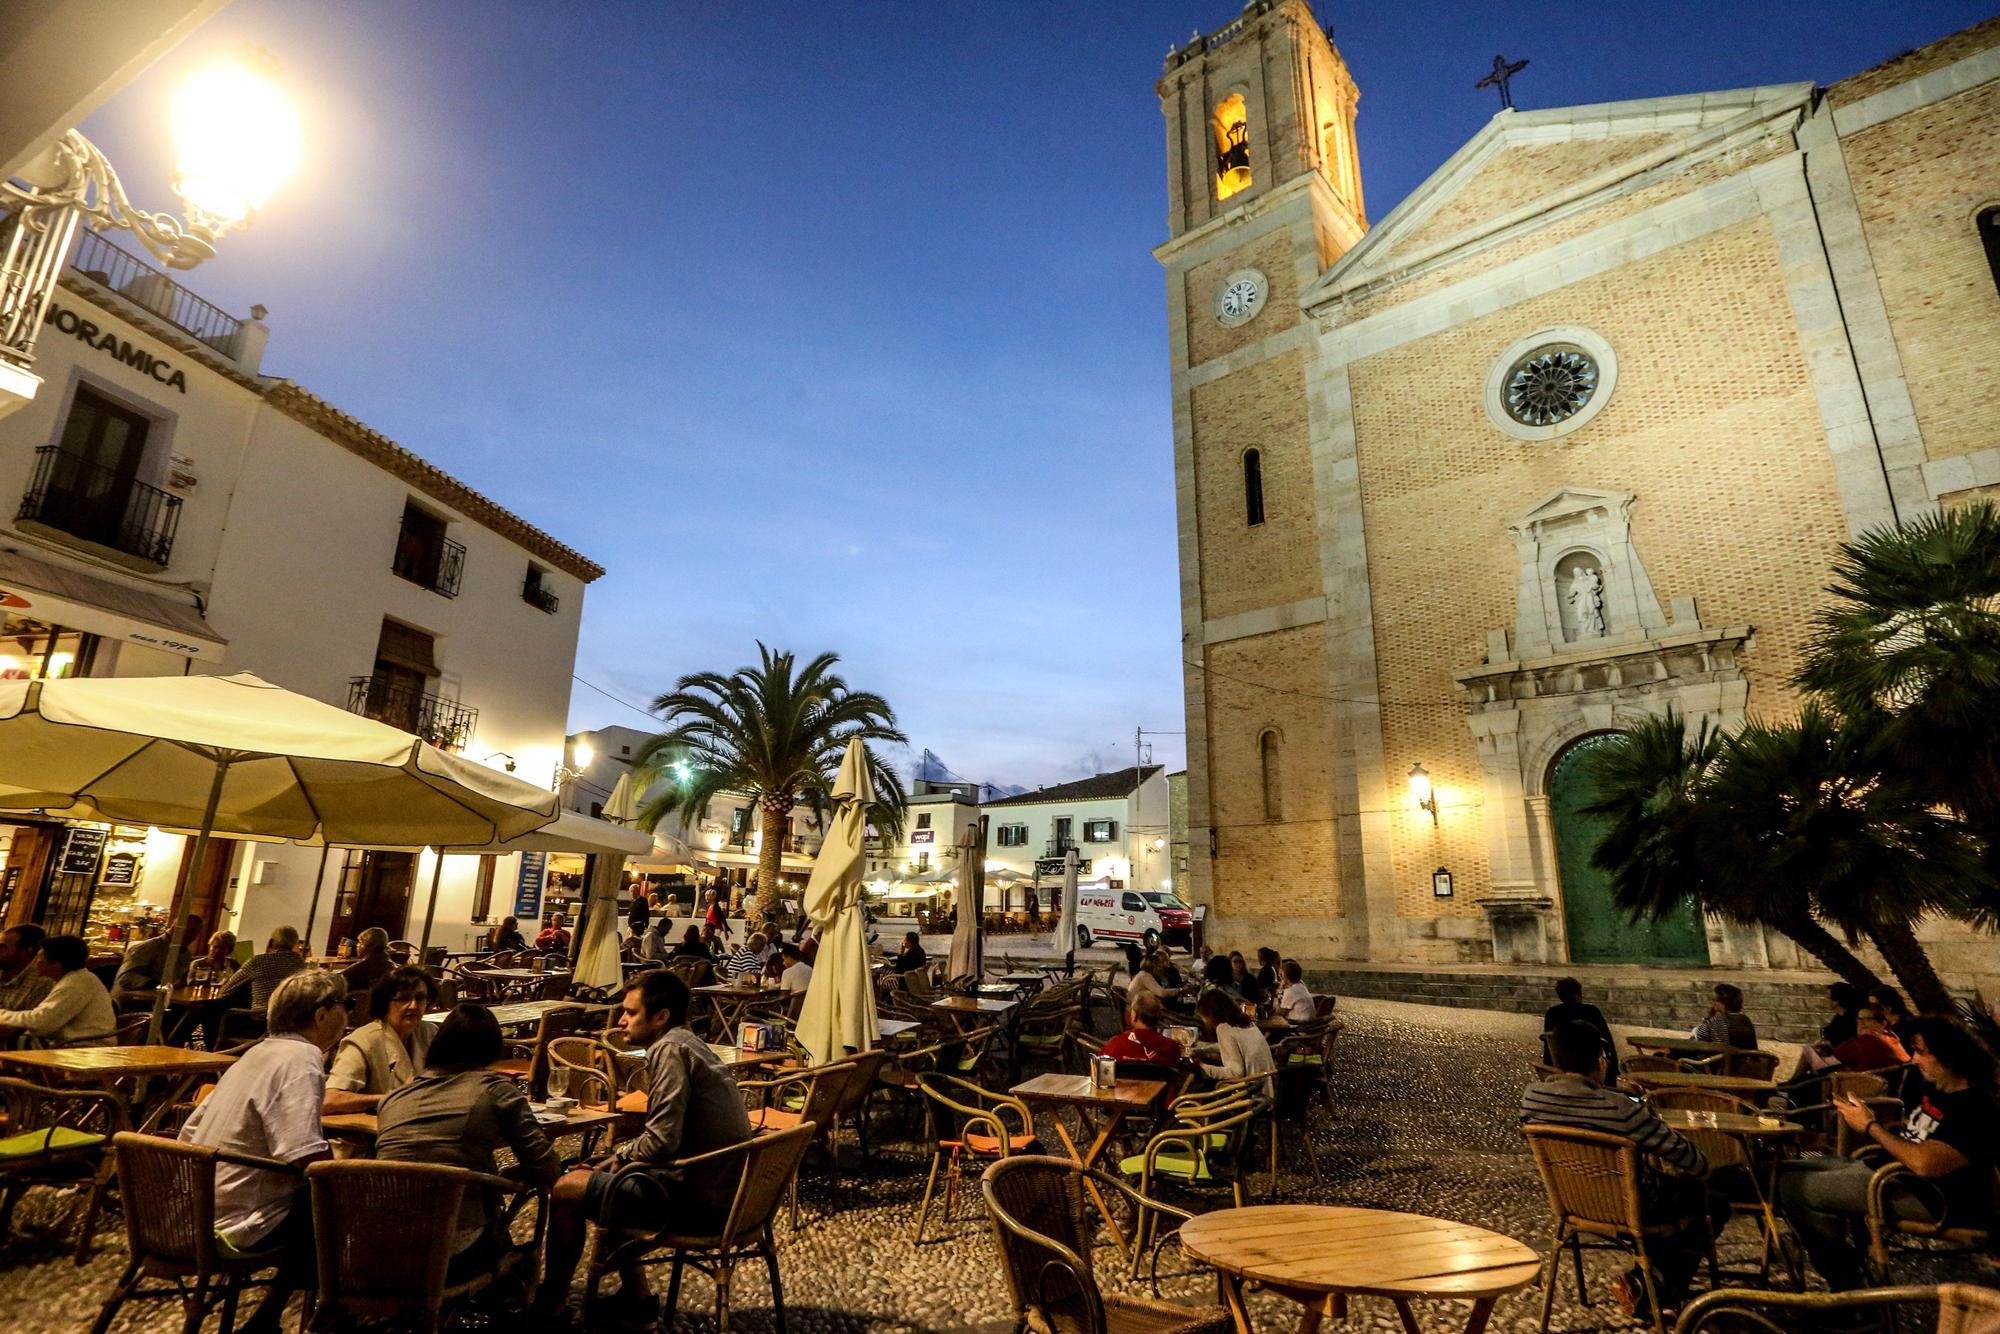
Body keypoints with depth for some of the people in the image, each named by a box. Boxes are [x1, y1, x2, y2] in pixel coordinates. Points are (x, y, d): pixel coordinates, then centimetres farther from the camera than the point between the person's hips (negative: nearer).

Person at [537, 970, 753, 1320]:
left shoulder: (670, 1050, -17)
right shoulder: (689, 1044, 12)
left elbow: (661, 1142, -22)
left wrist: (623, 1153, -3)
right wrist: (622, 1154, 9)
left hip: (700, 1197, -10)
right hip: (721, 1187, 10)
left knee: (567, 1190, -2)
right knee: (600, 1176, 26)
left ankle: (548, 1305, 16)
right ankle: (636, 1294, 30)